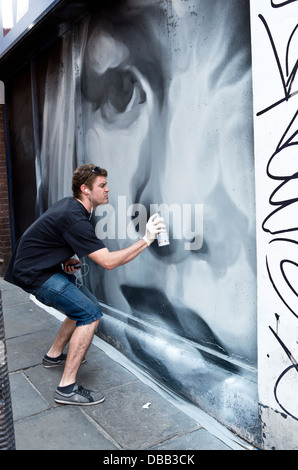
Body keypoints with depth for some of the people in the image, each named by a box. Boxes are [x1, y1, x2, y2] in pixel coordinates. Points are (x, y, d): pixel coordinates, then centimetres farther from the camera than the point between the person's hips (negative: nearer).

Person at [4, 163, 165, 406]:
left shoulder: (69, 205, 6)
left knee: (86, 305, 15)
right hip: (33, 274, -10)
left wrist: (66, 260, 6)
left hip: (46, 267, 10)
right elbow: (108, 261, -27)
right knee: (90, 313, -17)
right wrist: (146, 240, -24)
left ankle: (54, 355, 30)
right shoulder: (75, 219, -25)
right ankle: (67, 388, -12)